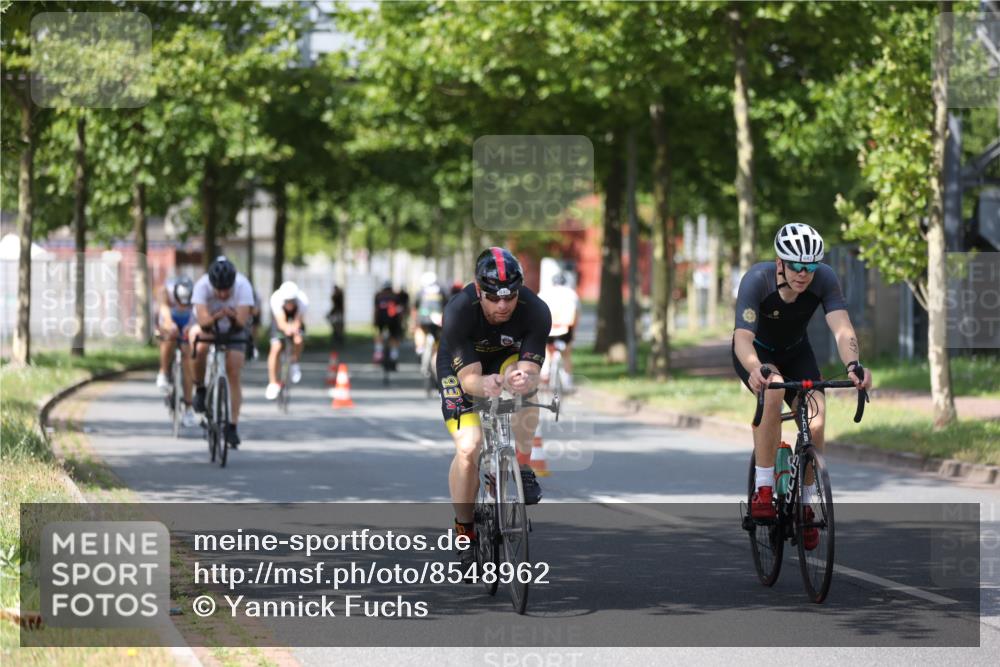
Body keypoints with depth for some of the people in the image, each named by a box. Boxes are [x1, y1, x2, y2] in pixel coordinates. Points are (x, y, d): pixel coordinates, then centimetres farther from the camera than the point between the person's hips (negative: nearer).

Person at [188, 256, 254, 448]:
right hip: (208, 325, -1)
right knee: (200, 347, -34)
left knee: (234, 376, -9)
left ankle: (232, 425, 0)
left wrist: (232, 316, -54)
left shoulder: (243, 285, -32)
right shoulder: (202, 285, -34)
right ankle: (200, 389, -9)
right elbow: (203, 322, -40)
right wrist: (218, 316, -57)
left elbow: (242, 322, -35)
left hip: (233, 329, 1)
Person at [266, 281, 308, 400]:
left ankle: (294, 364, 1)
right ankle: (273, 383, -7)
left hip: (296, 321, 1)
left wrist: (293, 329, -57)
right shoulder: (276, 299, -38)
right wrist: (286, 328, -66)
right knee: (275, 348, -17)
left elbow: (298, 322, -35)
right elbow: (281, 323, -44)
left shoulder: (303, 300, -35)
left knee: (299, 341, -29)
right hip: (280, 320, -1)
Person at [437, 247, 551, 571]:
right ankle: (464, 529, 1)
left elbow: (531, 372, -36)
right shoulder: (458, 312, -35)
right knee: (469, 448, -21)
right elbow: (469, 377, -38)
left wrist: (525, 380, -60)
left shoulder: (536, 311, -32)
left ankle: (522, 469, -15)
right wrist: (484, 385, -61)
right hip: (462, 367, -2)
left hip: (508, 360, 2)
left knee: (522, 385, -35)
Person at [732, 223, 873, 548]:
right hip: (756, 351, -3)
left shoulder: (824, 279, -27)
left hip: (795, 351, 3)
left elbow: (842, 328, -38)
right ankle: (763, 490, -26)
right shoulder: (757, 279, -34)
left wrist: (853, 365, -58)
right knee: (773, 390, -35)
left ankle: (805, 506, 4)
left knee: (816, 421, -17)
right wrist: (756, 370, -64)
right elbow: (743, 337, -43)